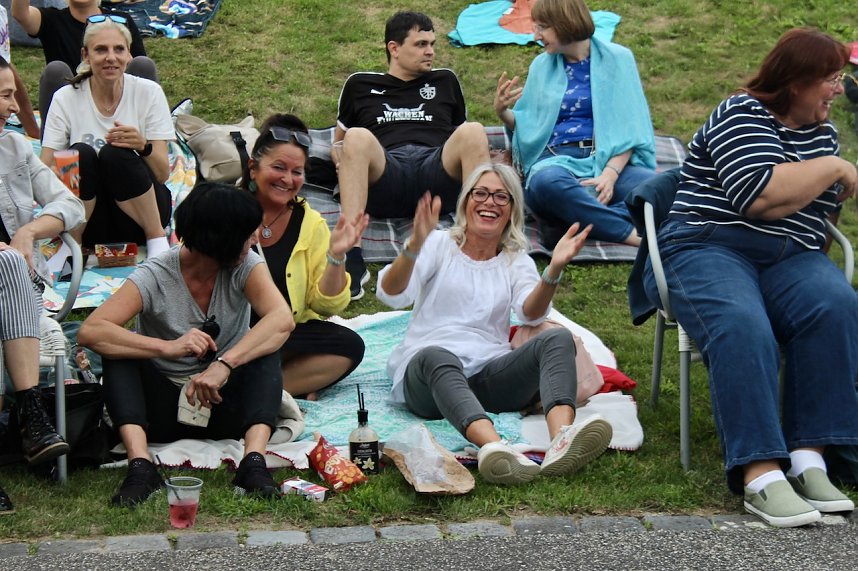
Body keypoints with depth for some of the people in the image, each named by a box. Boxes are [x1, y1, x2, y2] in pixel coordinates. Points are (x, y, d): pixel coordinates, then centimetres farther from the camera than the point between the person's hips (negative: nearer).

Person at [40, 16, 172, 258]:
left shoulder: (148, 93, -1)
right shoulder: (66, 99, 0)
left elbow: (163, 174, -4)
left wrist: (143, 147, -26)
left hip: (139, 212, 0)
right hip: (87, 218, 0)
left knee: (115, 153, -29)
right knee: (81, 154, -28)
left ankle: (156, 238, -18)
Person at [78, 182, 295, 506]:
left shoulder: (245, 266, -8)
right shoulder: (155, 277, -15)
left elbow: (282, 319, -28)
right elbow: (89, 332, -27)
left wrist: (224, 365, -42)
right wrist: (168, 347, -39)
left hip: (224, 405, 1)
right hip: (164, 409, -1)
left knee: (264, 348, -25)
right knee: (116, 350, -25)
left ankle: (254, 461, -43)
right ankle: (140, 464, -41)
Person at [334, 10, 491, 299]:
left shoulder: (445, 81, 32)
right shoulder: (360, 85, 28)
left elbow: (464, 141, 35)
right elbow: (338, 141, 31)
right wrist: (344, 164, 8)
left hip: (436, 172, 1)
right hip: (384, 181, -1)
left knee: (473, 132, -29)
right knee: (358, 137, -34)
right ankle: (350, 259, -46)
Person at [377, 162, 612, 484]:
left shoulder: (517, 262, 19)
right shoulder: (439, 245, 12)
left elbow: (531, 313, -4)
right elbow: (391, 295, -6)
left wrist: (554, 270, -24)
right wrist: (414, 246, -26)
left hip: (489, 378, 3)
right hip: (427, 374, -3)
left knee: (559, 338, -23)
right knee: (437, 356, -39)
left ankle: (561, 438, -53)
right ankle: (494, 446, -67)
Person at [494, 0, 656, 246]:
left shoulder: (617, 58, 9)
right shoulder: (541, 66, 18)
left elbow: (629, 129, 2)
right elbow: (527, 126, 23)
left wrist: (610, 173, -14)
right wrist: (502, 111, 1)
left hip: (609, 159, -1)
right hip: (555, 160, 1)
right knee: (548, 182, -39)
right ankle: (631, 233, -38)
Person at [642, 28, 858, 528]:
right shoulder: (742, 115, -3)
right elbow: (759, 196, -19)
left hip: (790, 259, 6)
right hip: (709, 247, -6)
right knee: (742, 328, -38)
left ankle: (808, 460, -34)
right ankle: (760, 476, -45)